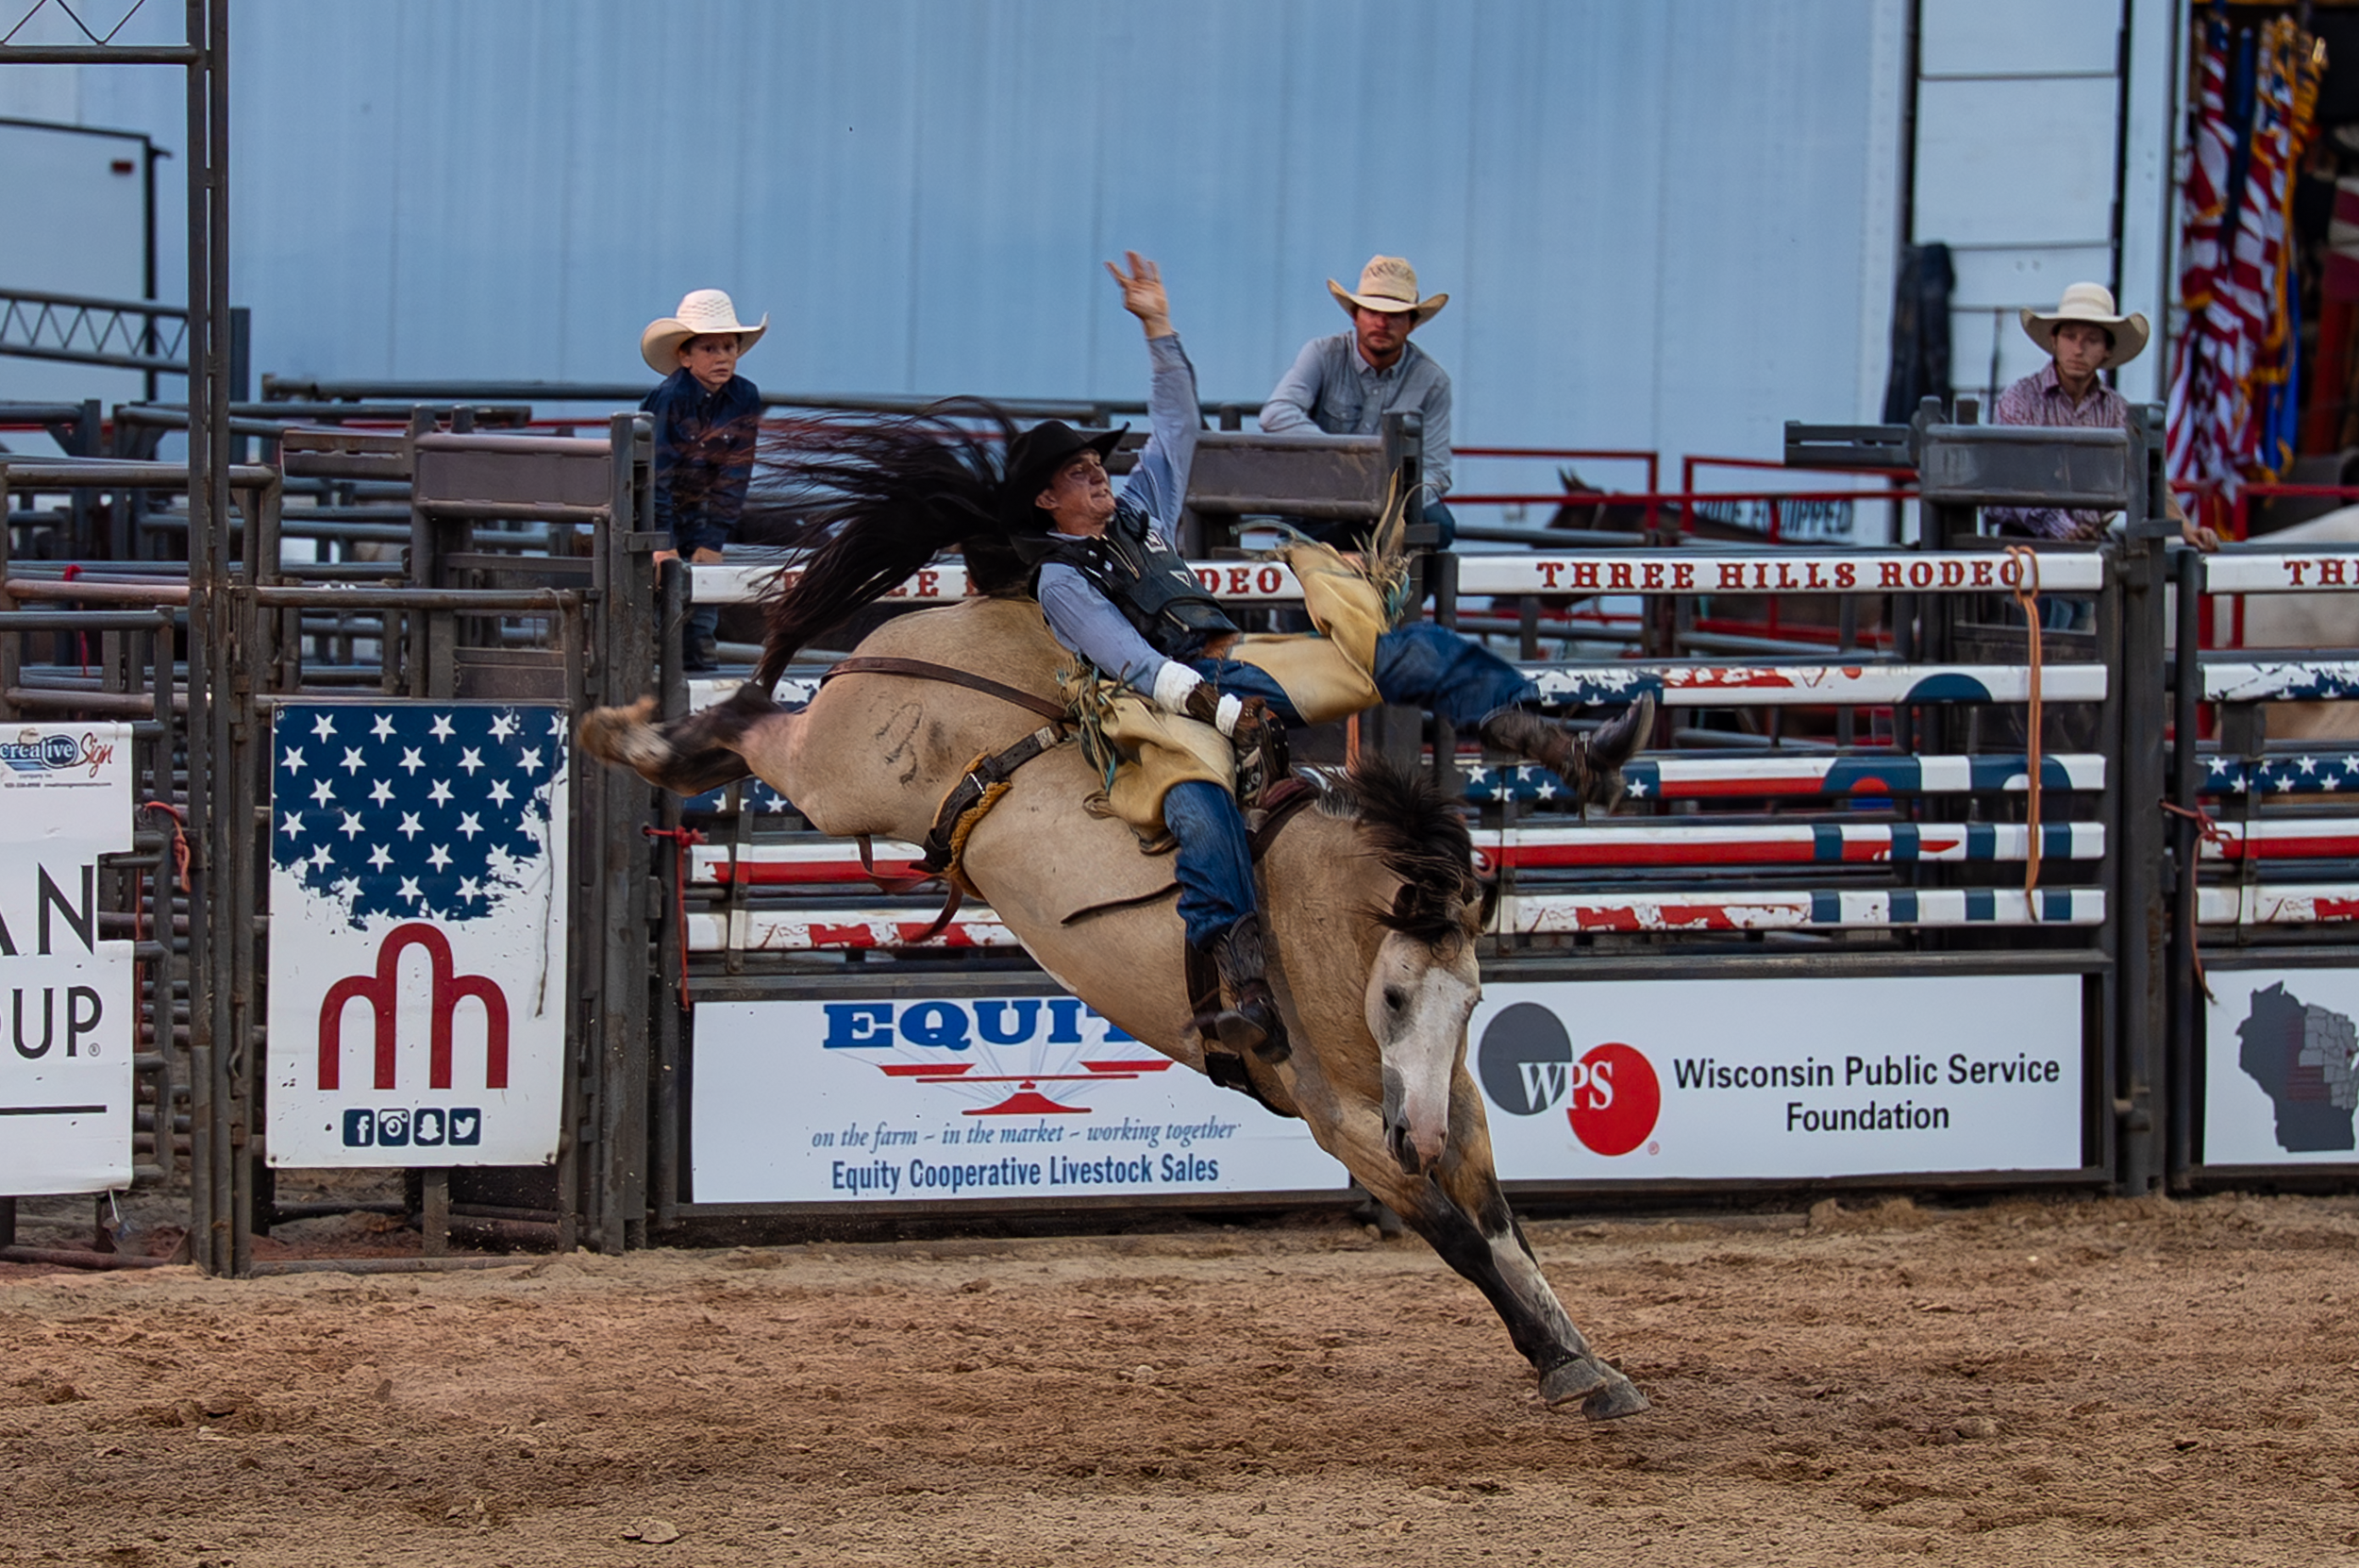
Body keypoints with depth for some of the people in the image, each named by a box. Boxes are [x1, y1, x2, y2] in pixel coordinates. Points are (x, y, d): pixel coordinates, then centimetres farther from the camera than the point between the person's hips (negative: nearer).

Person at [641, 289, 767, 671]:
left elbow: (734, 474, -8)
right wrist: (660, 542, -33)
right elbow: (657, 472, -27)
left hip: (694, 511, 5)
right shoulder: (670, 399, -24)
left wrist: (712, 540, -11)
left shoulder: (745, 399, -10)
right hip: (646, 509, -4)